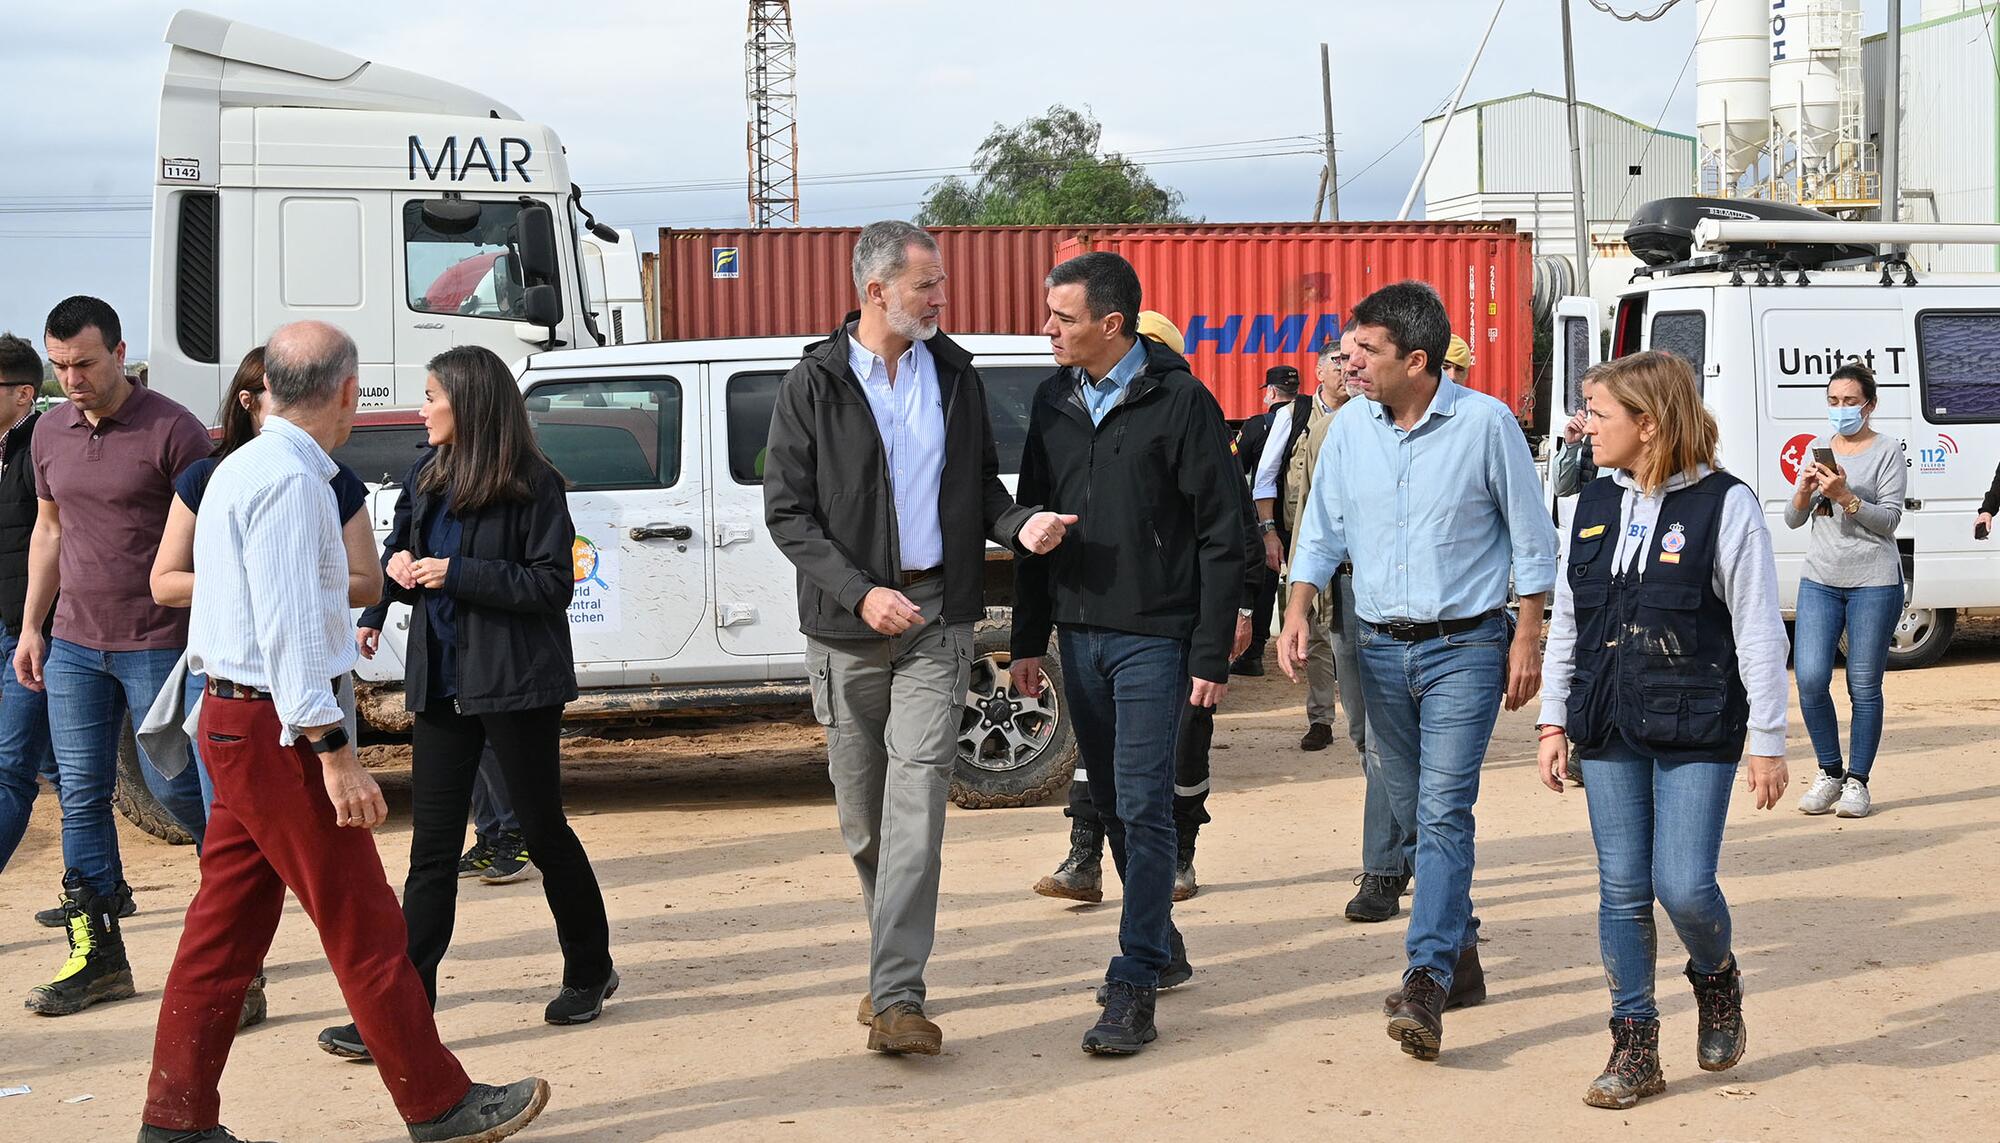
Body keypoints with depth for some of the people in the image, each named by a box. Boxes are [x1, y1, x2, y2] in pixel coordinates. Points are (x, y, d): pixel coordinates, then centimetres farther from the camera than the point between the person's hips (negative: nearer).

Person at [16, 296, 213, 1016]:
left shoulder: (172, 430, -10)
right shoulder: (51, 432, 8)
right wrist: (31, 627, 16)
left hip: (156, 645, -5)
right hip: (72, 645, 6)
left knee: (173, 784, -2)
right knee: (82, 795, 5)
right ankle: (96, 956, 11)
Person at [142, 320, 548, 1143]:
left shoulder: (242, 468, 13)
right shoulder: (290, 480, -17)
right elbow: (289, 626, -23)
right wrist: (333, 752, -24)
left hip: (233, 718, 10)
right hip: (278, 729, -10)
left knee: (225, 927, 11)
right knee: (364, 927, -1)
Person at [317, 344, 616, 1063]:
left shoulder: (533, 486, -10)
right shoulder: (426, 478, 9)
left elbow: (554, 584, -14)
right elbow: (396, 558, 17)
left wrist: (458, 573, -19)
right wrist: (397, 568, -7)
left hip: (515, 683, -5)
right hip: (441, 683, 6)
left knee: (543, 829, 8)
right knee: (432, 847, 3)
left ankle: (590, 972, 28)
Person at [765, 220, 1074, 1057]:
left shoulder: (955, 375, 8)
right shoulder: (813, 385, -2)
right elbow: (786, 512, -4)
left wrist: (1018, 524, -5)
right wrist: (860, 592, -15)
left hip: (937, 617, 1)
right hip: (849, 624, -1)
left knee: (918, 795, -11)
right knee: (862, 808, 9)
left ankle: (896, 995, -15)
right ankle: (894, 958, 30)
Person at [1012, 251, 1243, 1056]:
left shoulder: (1180, 402, -9)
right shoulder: (1054, 400, 8)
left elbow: (1222, 535, -8)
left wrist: (1212, 656, -12)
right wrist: (1027, 640, 11)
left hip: (1154, 636, -6)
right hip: (1079, 634, 6)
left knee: (1143, 805, -8)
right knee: (1110, 802, 13)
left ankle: (1134, 986, -6)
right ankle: (1161, 942, 30)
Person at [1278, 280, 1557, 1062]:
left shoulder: (1485, 423, -9)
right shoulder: (1349, 429, 4)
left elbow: (1532, 536, -2)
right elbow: (1323, 529, 13)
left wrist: (1527, 639, -5)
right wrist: (1299, 610, -1)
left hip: (1465, 646, -5)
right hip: (1381, 646, 5)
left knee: (1443, 811, -13)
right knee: (1416, 807, 13)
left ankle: (1427, 982, -18)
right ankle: (1460, 949, 27)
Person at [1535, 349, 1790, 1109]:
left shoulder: (1724, 505, -8)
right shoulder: (1596, 505, 8)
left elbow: (1759, 632, -7)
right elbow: (1567, 620, 14)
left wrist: (1767, 741, -8)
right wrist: (1554, 721, 11)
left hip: (1697, 732, -5)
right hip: (1609, 731, 5)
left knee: (1684, 885, -9)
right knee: (1622, 890, 4)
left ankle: (1716, 978, 25)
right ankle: (1635, 1049, 15)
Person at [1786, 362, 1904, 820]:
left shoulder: (1887, 450, -1)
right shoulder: (1818, 450, 13)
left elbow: (1890, 518, -8)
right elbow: (1793, 520, 12)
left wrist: (1844, 496, -20)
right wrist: (1805, 491, -8)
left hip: (1873, 581, -4)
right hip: (1819, 579, 4)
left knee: (1864, 687, -1)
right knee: (1810, 679, -7)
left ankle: (1857, 781, 10)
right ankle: (1829, 773, 10)